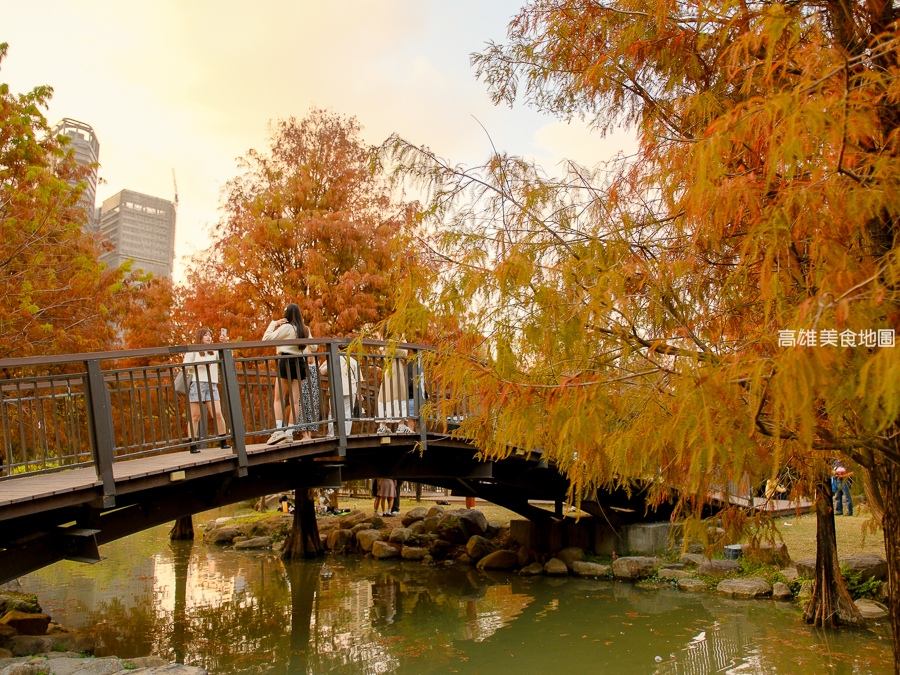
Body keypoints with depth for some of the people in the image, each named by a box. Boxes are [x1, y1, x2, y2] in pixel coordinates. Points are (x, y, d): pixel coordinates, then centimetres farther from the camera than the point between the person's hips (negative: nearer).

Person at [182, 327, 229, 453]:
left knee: (217, 413, -7)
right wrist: (199, 362, -8)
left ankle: (223, 442, 0)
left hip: (212, 385, 3)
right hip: (197, 383, -3)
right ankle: (193, 445, -1)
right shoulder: (193, 351, 12)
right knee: (195, 416, -4)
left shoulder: (214, 351, 22)